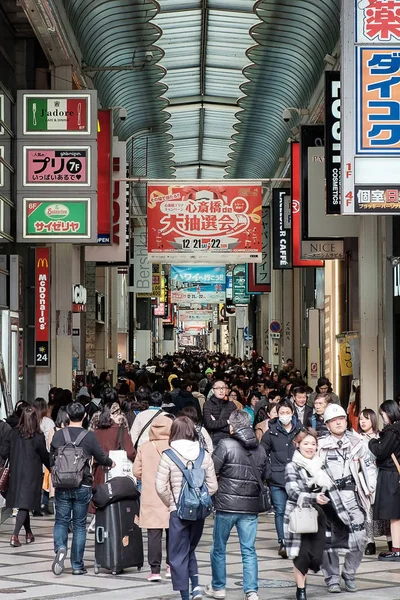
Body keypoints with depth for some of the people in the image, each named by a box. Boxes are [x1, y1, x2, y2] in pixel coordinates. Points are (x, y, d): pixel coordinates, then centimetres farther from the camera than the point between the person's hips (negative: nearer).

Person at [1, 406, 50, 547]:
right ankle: (15, 535, -16)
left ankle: (29, 534, 26)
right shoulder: (38, 437, -12)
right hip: (32, 474, -4)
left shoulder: (13, 433, -3)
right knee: (25, 504, -4)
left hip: (16, 472, 4)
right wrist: (52, 467, 16)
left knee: (23, 504, 16)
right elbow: (44, 456, -3)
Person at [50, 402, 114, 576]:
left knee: (61, 521, 11)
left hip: (62, 486, 1)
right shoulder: (89, 436, -7)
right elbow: (101, 457, 1)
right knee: (79, 524, 7)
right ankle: (77, 565, 10)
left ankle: (60, 548, -17)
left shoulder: (58, 435, -3)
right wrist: (111, 463, 24)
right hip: (82, 487, -1)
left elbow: (51, 460, 2)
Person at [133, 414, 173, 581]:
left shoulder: (144, 448, -1)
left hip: (151, 497, 0)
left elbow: (136, 471, 2)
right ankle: (171, 566, 19)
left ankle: (155, 570, -3)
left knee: (154, 534, 0)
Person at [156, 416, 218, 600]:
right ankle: (196, 585, 4)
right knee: (190, 550, 21)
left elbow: (160, 487, -9)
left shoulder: (168, 456, -8)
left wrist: (170, 503, 6)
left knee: (179, 555, 7)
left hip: (178, 511, -4)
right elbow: (213, 486, 3)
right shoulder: (204, 455, 1)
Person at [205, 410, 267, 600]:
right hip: (251, 507, 4)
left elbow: (212, 471, -10)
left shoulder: (226, 445, -10)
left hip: (226, 505, -4)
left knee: (219, 548, 12)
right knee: (249, 550, 6)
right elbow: (263, 476, 12)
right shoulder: (260, 449, 7)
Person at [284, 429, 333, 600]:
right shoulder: (292, 467, -5)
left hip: (318, 516, 5)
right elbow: (293, 493, -16)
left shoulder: (320, 466, 12)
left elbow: (330, 488, 22)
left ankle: (301, 573, 30)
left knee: (317, 555, 0)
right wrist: (314, 498, -27)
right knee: (302, 553, -7)